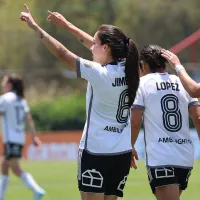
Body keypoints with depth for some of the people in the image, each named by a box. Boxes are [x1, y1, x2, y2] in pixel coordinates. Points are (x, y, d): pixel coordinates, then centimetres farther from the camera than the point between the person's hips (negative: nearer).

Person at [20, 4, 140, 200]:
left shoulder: (99, 74, -16)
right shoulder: (126, 70, 2)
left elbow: (62, 53, -9)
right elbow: (95, 45, 16)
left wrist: (34, 26, 0)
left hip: (95, 152, -7)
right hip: (122, 153, 7)